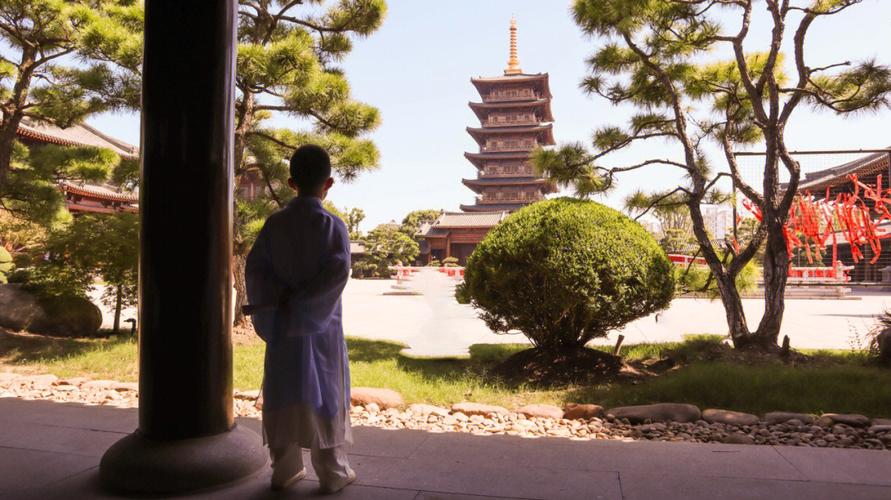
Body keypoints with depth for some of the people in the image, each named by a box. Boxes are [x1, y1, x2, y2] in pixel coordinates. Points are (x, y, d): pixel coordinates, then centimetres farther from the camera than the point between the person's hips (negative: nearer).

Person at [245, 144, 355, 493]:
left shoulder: (275, 223, 1)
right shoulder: (333, 226, -9)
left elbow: (255, 266, -5)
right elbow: (338, 272, -18)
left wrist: (279, 296, -11)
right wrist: (301, 301, -14)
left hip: (281, 323, 3)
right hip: (322, 324, -3)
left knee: (283, 392, 12)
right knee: (324, 393, 6)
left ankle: (285, 469, 21)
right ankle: (332, 472, 14)